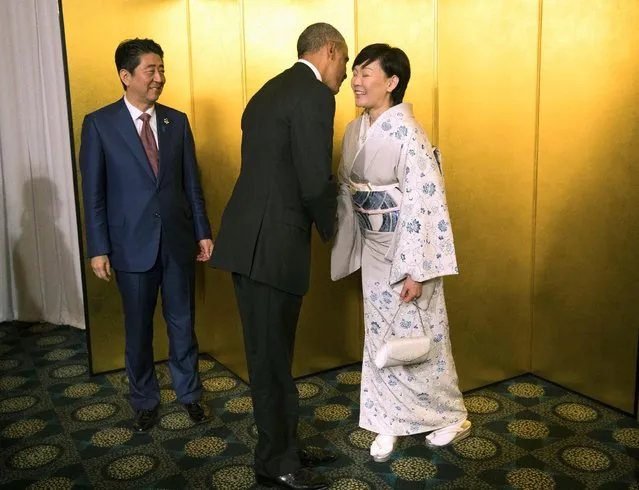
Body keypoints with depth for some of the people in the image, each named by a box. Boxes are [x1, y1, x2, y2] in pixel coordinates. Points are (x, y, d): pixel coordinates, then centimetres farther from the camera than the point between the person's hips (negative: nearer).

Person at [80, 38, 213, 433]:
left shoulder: (177, 121, 5)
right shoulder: (99, 124, -4)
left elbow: (192, 182, 7)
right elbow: (93, 192, -4)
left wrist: (203, 232, 5)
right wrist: (98, 249, -7)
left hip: (178, 241, 2)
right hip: (132, 245, -2)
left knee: (182, 323, 12)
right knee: (138, 330, 11)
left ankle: (190, 393, 31)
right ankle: (145, 401, 31)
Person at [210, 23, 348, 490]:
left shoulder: (271, 91, 18)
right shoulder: (315, 96, -11)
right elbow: (317, 183, -17)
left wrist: (318, 215, 16)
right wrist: (329, 225, 2)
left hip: (250, 240, 10)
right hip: (272, 245, -10)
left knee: (271, 355, 18)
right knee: (272, 359, 5)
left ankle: (285, 446, 33)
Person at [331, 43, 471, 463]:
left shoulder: (407, 133, -19)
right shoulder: (355, 131, 4)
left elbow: (426, 203, -21)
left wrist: (415, 269, -22)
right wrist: (347, 246, 9)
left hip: (406, 247, -7)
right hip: (374, 249, 7)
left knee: (417, 336, 6)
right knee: (380, 335, 13)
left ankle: (451, 418, 28)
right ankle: (390, 421, 28)